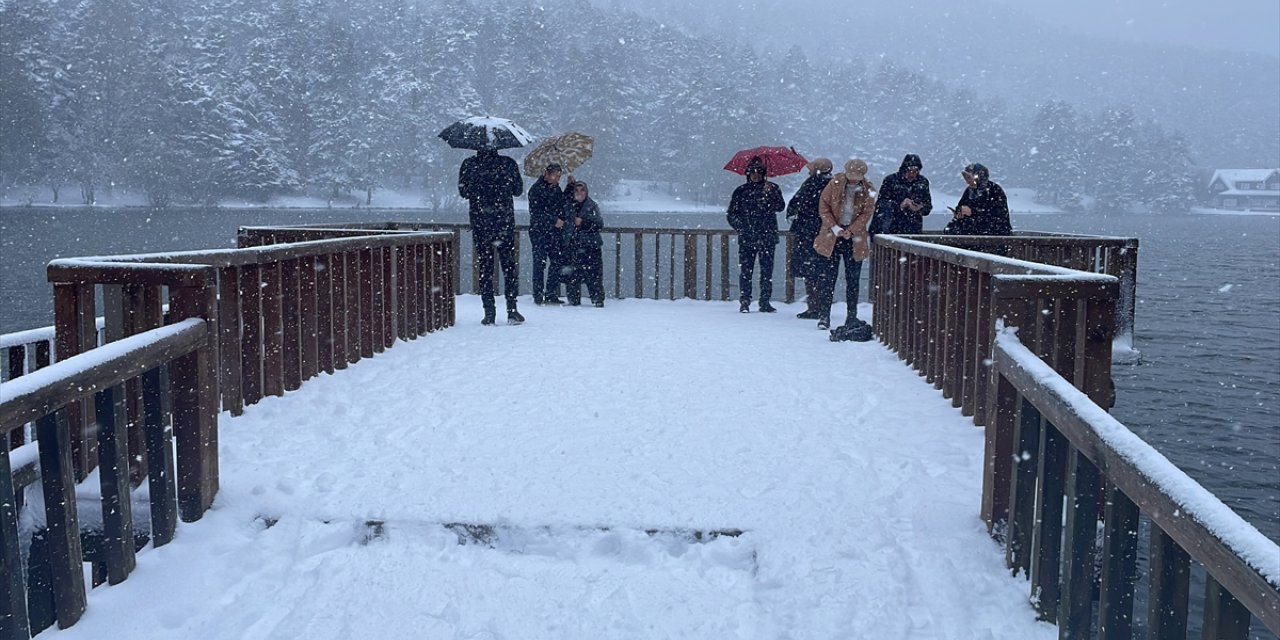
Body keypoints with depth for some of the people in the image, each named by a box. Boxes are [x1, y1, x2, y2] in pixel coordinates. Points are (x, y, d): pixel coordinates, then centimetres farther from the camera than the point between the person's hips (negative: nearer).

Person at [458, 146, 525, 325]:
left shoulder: (469, 164, -2)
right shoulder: (508, 163, -2)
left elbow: (463, 191, 1)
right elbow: (518, 190, 3)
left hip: (480, 222, 0)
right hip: (505, 222, 0)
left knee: (485, 267, 6)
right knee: (509, 265, 8)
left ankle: (489, 312, 2)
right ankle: (512, 310, 1)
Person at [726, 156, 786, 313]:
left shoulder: (772, 189, 9)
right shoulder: (741, 191, 12)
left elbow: (780, 206, -8)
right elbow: (732, 214, 14)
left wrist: (770, 193, -23)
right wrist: (740, 227, 2)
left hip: (767, 237, 0)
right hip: (746, 238, 1)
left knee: (767, 270, -1)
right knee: (745, 270, -3)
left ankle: (765, 302, 3)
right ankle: (744, 302, -1)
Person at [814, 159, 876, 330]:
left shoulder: (868, 190, -4)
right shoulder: (835, 184, -5)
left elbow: (867, 213, -3)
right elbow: (823, 206, -2)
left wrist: (851, 231, -15)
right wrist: (834, 227, -12)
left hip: (854, 237, 1)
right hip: (832, 236, -1)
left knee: (853, 278, 5)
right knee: (829, 276, -4)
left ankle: (852, 317, 13)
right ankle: (824, 317, -2)